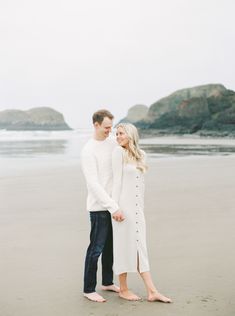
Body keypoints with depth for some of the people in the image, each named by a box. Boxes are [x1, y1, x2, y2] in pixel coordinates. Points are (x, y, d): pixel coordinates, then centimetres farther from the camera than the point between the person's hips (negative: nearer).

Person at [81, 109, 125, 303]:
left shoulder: (112, 143, 7)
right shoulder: (88, 151, -14)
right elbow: (93, 184, -20)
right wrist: (113, 207, -23)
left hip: (114, 204, 7)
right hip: (99, 207, -7)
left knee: (110, 246, 16)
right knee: (96, 248, -2)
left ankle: (108, 282, 30)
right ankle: (89, 289, 10)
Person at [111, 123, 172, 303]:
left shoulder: (141, 154, 10)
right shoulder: (119, 153, -7)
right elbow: (117, 181, -10)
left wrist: (141, 206, 15)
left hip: (137, 207, 6)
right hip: (123, 205, -6)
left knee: (140, 247, 8)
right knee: (125, 247, 3)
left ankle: (152, 291, 10)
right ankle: (123, 289, 17)